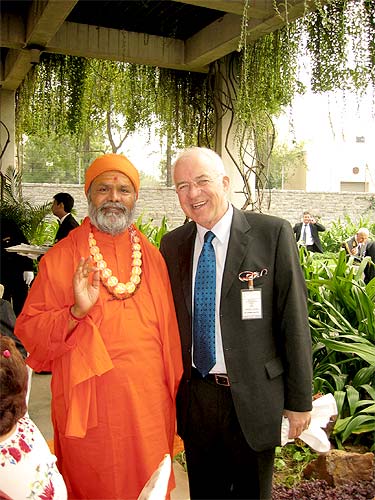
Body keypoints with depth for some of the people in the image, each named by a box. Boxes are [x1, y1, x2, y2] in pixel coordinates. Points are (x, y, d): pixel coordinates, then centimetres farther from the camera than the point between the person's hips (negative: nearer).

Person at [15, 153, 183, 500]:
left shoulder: (152, 256, 5)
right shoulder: (61, 257, -5)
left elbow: (168, 332, 10)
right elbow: (28, 330, -6)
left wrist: (174, 391, 12)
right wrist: (76, 311, -22)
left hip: (149, 403, 3)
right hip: (91, 407, -2)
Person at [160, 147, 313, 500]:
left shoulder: (273, 233, -11)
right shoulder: (172, 244, 2)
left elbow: (294, 320, -9)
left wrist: (299, 400, -7)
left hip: (253, 398, -3)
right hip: (194, 398, 4)